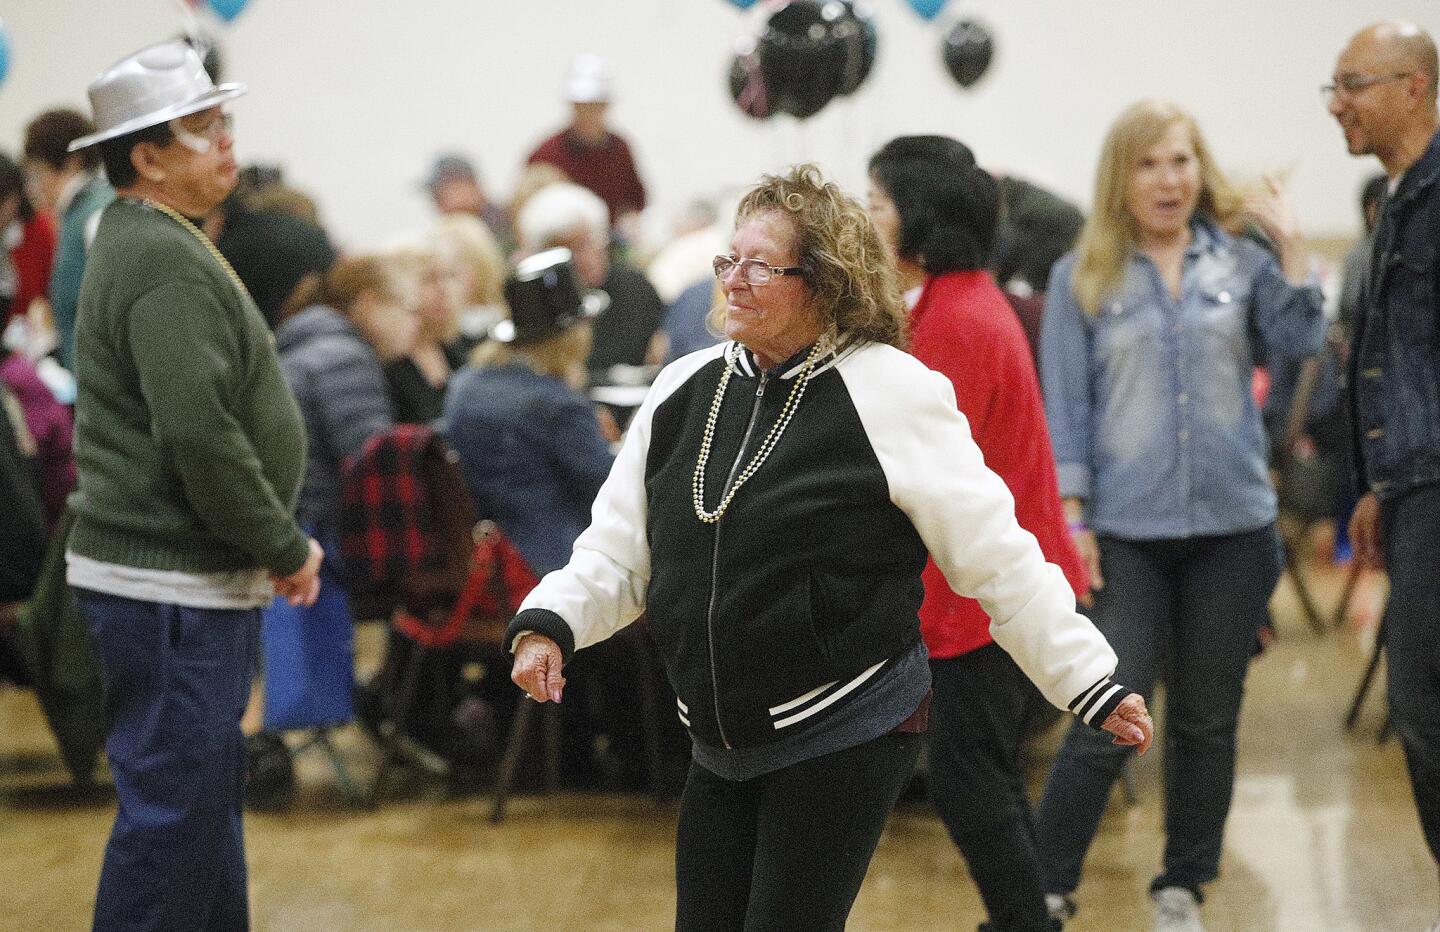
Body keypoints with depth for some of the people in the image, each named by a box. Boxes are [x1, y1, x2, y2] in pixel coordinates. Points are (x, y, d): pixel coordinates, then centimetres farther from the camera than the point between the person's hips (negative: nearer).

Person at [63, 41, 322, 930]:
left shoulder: (150, 242, 16)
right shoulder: (165, 263, -18)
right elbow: (200, 433, -25)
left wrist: (273, 544, 16)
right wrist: (284, 545, -14)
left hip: (195, 576, 11)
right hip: (171, 587, -11)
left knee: (204, 794, 18)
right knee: (174, 804, -6)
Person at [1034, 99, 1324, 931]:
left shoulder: (1239, 263, 7)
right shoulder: (1083, 276, 2)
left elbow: (1299, 341, -3)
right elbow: (1065, 404, 0)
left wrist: (1292, 245, -9)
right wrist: (1071, 518, -6)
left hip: (1231, 526, 2)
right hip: (1128, 533, -2)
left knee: (1208, 723, 9)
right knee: (1107, 724, -8)